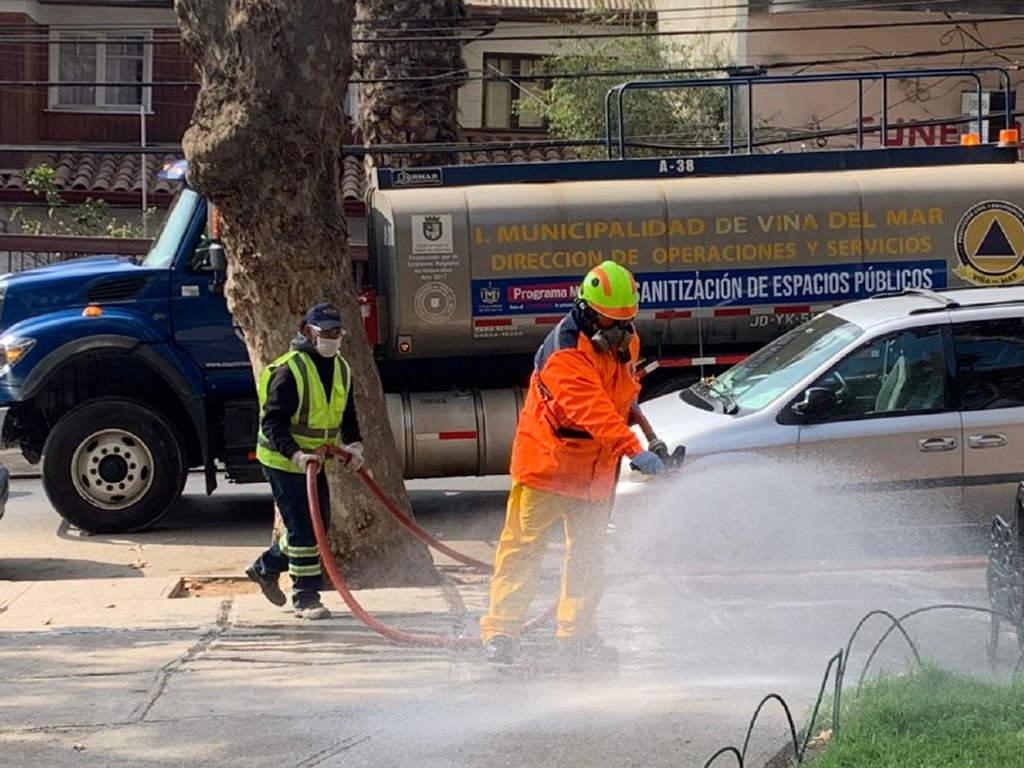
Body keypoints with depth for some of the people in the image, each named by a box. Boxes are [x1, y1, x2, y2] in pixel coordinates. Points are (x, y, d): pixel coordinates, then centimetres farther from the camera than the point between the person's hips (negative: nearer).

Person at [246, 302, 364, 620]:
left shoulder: (341, 369, 6)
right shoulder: (289, 370, -20)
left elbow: (347, 414, 14)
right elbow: (272, 421, -23)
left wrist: (354, 444, -7)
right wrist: (296, 454, -36)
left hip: (316, 459, 8)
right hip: (282, 460, -8)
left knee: (319, 524, 14)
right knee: (303, 528, -10)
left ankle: (265, 568, 34)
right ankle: (305, 598, -3)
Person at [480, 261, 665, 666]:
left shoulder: (625, 342, 4)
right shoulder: (564, 352, -24)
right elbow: (591, 408, -37)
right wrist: (633, 449, -46)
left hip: (596, 469, 7)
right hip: (545, 461, -7)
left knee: (589, 554, 9)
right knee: (524, 546, -3)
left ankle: (576, 636, 16)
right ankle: (499, 632, 1)